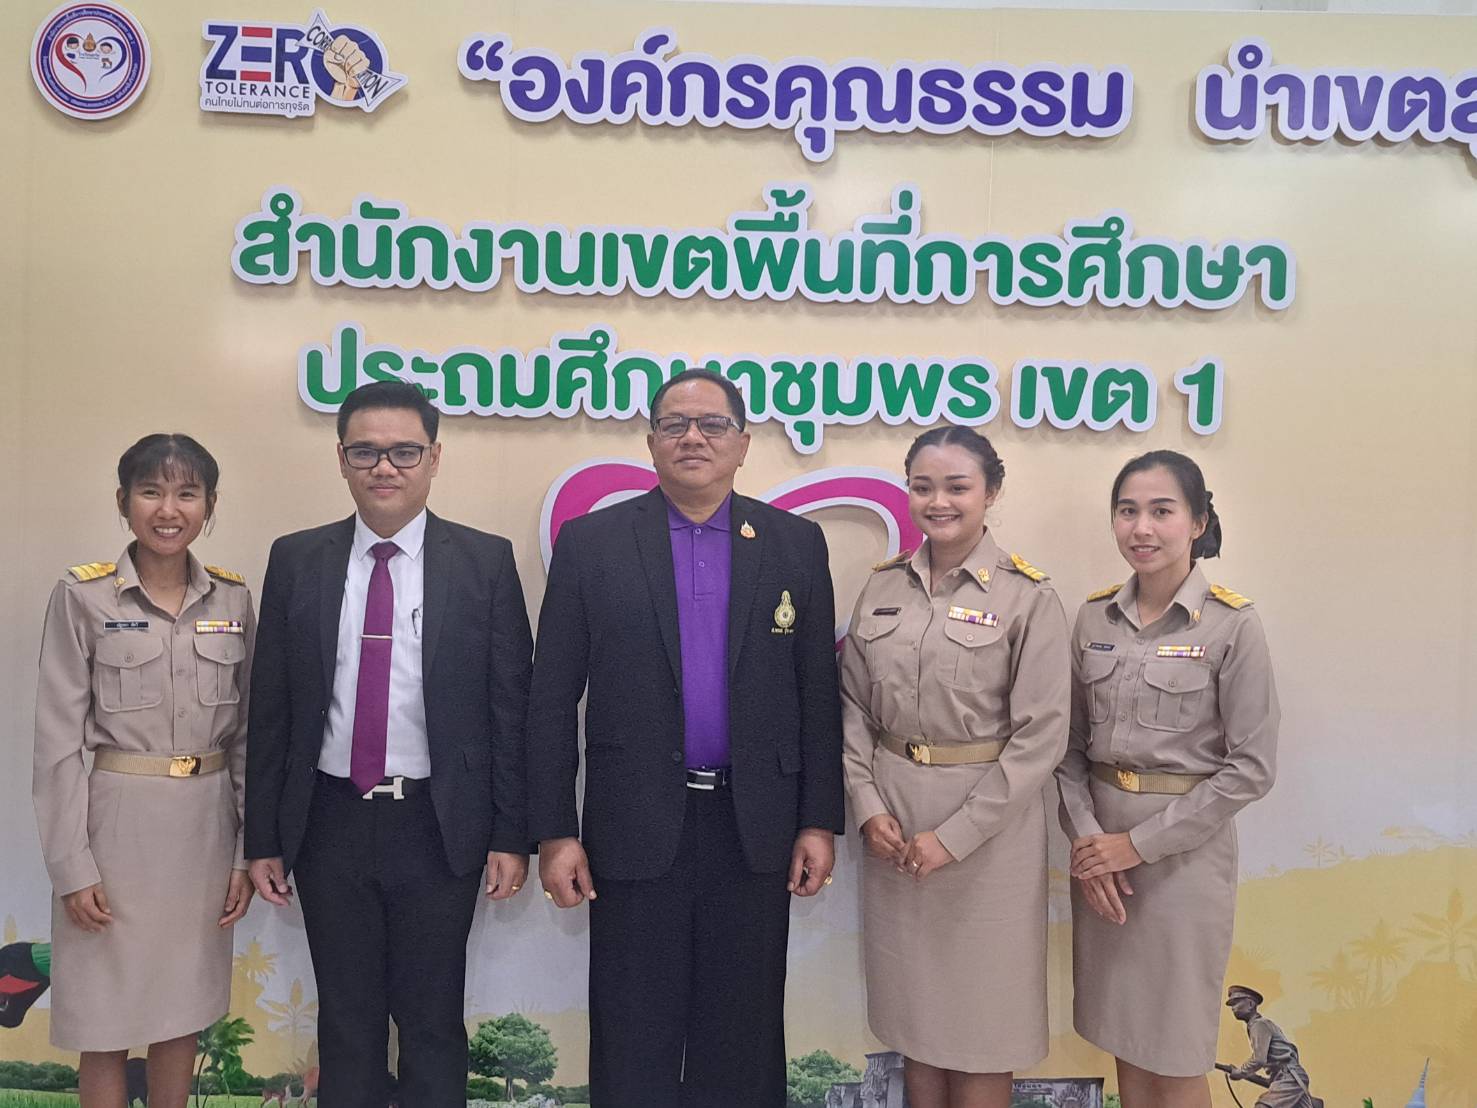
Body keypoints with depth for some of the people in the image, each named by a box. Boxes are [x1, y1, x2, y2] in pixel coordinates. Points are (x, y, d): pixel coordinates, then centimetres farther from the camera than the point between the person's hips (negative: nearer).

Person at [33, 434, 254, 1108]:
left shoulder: (233, 599, 2)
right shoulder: (83, 597, -7)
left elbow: (246, 734, 6)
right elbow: (58, 740, -7)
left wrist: (248, 851, 4)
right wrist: (72, 864, -10)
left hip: (206, 823, 3)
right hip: (117, 820, -3)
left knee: (184, 1008, 16)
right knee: (106, 1022, 8)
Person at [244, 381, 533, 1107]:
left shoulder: (486, 562, -4)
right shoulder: (296, 561, 2)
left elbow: (511, 706, -4)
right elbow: (270, 709, 4)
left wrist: (511, 835, -5)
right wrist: (263, 838, 4)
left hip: (439, 828, -2)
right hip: (330, 824, 2)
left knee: (433, 1021, 11)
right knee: (345, 1021, 15)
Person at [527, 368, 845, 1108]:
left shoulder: (796, 544, 3)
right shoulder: (591, 543, 0)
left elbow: (818, 695, 4)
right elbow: (553, 700, -1)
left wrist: (819, 822, 1)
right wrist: (554, 831, -4)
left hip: (755, 829, 1)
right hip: (636, 828, -1)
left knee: (742, 1042, 13)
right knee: (632, 1044, 11)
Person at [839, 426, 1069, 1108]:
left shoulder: (1028, 597, -9)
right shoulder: (884, 586, 4)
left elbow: (1040, 737, -12)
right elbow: (854, 706, 8)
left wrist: (955, 835, -14)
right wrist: (868, 805, -5)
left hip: (986, 824, -4)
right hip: (893, 825, 4)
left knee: (980, 1021, 9)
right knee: (912, 1009, 16)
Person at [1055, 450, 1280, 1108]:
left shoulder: (1232, 625, -10)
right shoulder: (1095, 618, 3)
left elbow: (1251, 767, -12)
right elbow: (1070, 745, 7)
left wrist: (1141, 843, -13)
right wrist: (1086, 835, -8)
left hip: (1184, 848, -4)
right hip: (1099, 845, 4)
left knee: (1173, 1054, 6)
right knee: (1122, 1036, 15)